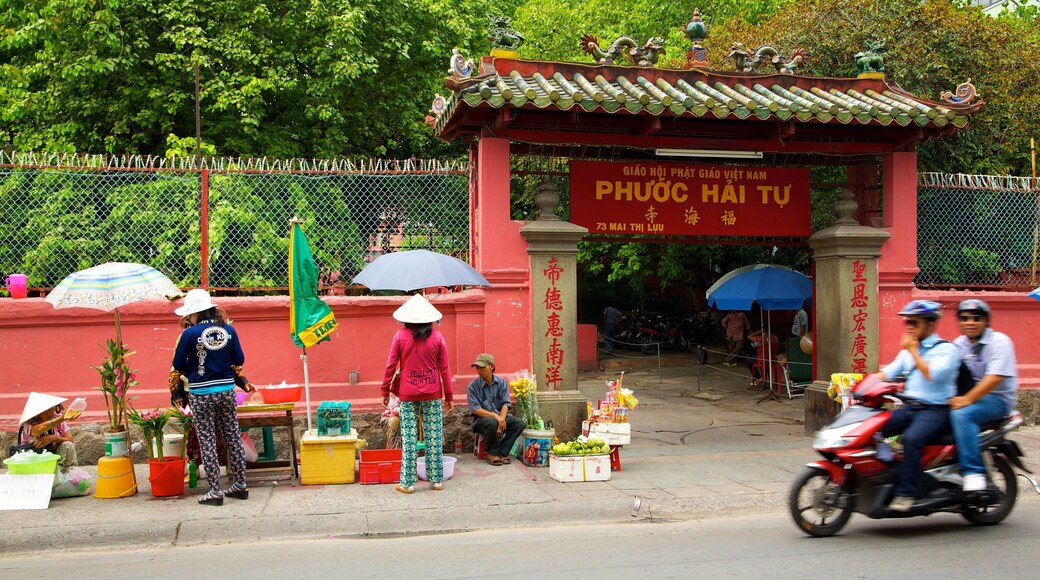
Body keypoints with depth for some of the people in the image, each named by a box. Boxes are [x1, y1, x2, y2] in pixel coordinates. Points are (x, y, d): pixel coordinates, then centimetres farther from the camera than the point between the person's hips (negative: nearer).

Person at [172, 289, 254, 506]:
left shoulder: (190, 334, -12)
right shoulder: (228, 330, -2)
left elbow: (178, 365, -5)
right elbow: (239, 360, 4)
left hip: (201, 394, -4)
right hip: (226, 390, 4)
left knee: (207, 441, 4)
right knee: (232, 437, 12)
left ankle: (215, 491, 5)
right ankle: (240, 485, 19)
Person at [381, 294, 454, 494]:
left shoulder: (400, 336, -3)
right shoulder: (437, 337, 0)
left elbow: (391, 365, -1)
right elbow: (444, 369, 2)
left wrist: (385, 391, 9)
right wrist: (449, 396, 8)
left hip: (408, 395, -1)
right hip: (432, 394, 1)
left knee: (408, 438, 3)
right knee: (434, 437, 7)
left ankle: (407, 483, 6)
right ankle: (437, 480, 14)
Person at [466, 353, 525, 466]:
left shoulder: (501, 382, 1)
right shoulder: (473, 386, -9)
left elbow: (505, 404, -4)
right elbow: (475, 410, -15)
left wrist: (501, 419, -22)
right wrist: (495, 415, -27)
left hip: (500, 416, 4)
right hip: (481, 419, -4)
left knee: (519, 423, -20)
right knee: (492, 422, -37)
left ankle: (501, 452, -14)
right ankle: (492, 454, -15)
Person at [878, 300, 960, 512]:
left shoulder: (946, 349, -3)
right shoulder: (908, 350, 19)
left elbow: (932, 375, -19)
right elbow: (888, 372, 14)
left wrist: (913, 351, -12)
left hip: (936, 410, -7)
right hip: (909, 407, 8)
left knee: (911, 438, -34)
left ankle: (905, 493, -29)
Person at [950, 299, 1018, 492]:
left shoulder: (999, 341, -9)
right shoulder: (958, 343, 13)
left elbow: (995, 377, -21)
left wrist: (967, 399, -30)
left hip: (997, 399, -7)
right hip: (966, 395, 7)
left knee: (961, 414, -34)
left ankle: (973, 472, -31)